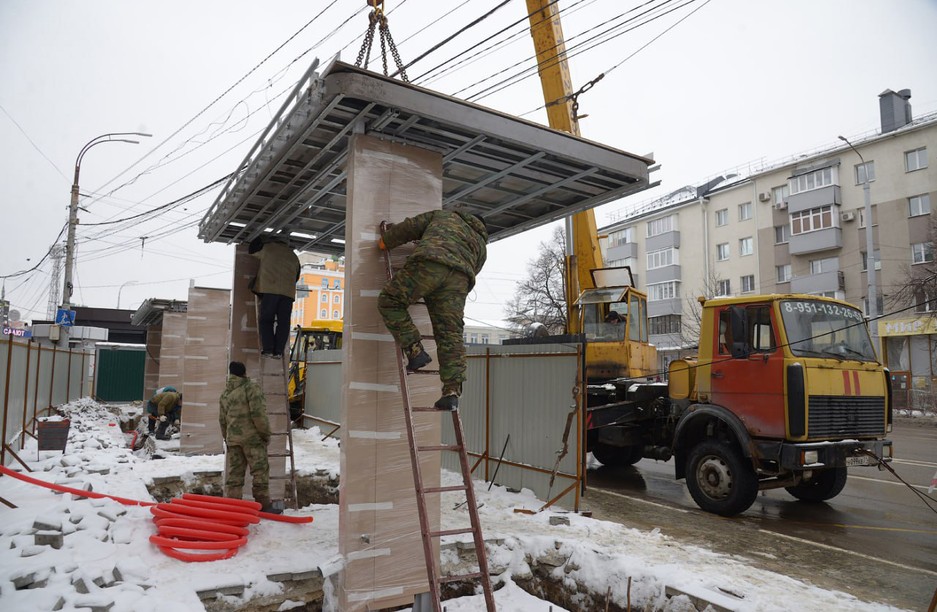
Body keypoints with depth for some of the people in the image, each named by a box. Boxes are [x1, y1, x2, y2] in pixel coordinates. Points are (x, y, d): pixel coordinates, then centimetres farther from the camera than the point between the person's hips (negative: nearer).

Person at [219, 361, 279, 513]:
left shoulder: (225, 394, 15)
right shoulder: (252, 387, -7)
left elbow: (222, 419, 19)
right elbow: (258, 413, -16)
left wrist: (227, 438, 29)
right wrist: (265, 433, -7)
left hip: (232, 438, 7)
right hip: (252, 436, -6)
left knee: (234, 473, 10)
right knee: (260, 470, -1)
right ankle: (264, 505, 1)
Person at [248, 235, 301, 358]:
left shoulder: (267, 247, 12)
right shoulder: (293, 256, 24)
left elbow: (251, 250, 27)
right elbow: (297, 276, 28)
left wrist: (258, 239, 43)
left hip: (270, 289, -3)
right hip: (288, 291, 3)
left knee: (266, 319, 1)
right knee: (283, 321, 2)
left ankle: (268, 349, -9)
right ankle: (278, 351, -3)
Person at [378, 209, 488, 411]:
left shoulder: (444, 215, 36)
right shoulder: (481, 245, 39)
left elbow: (411, 226, 28)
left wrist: (385, 241, 41)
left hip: (430, 263, -3)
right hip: (460, 277, 3)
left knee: (390, 302, 10)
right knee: (450, 335, 2)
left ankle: (414, 350, -3)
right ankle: (452, 390, -6)